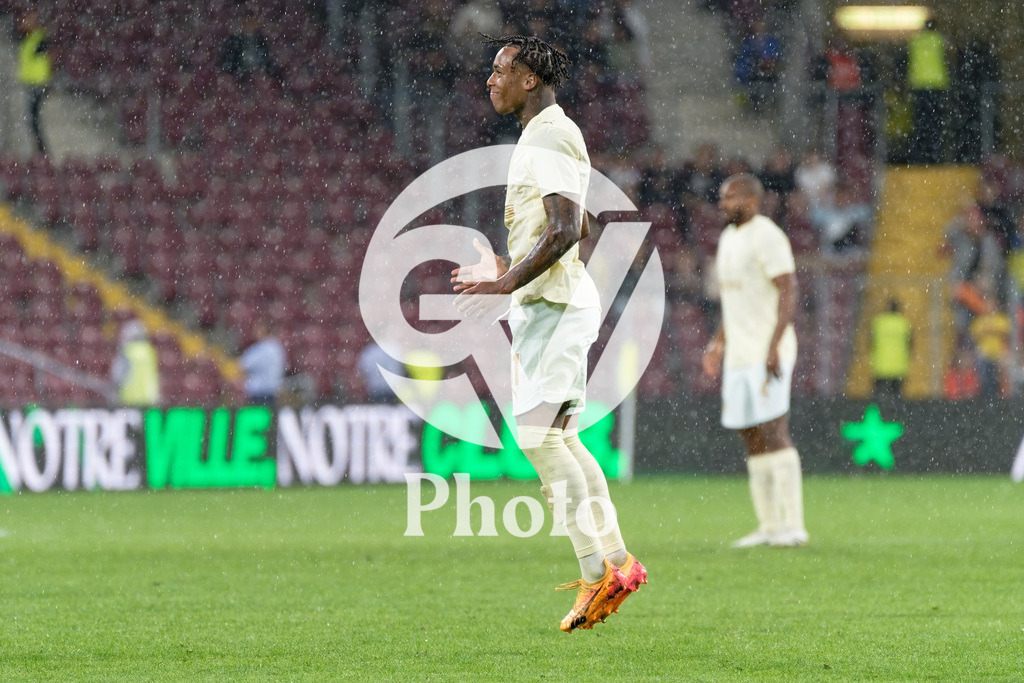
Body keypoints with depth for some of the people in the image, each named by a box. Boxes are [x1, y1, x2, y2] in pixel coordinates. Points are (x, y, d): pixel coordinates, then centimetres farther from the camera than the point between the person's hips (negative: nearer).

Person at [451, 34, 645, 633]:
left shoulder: (552, 137, -13)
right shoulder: (543, 137, 20)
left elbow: (566, 230, -22)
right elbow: (578, 228, 28)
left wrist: (507, 283, -21)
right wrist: (511, 266, 28)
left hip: (556, 304, -11)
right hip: (542, 304, 11)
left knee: (539, 433, -15)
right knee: (560, 438, 9)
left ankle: (598, 573, -17)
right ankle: (615, 561, 10)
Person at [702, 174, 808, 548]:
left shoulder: (767, 237, -12)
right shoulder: (728, 238, 17)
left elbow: (789, 292, -18)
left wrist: (773, 346, -25)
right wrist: (718, 342, 20)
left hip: (769, 354, -9)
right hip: (740, 355, 9)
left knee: (773, 434, -13)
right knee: (753, 440, 7)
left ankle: (793, 524, -13)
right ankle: (770, 526, 10)